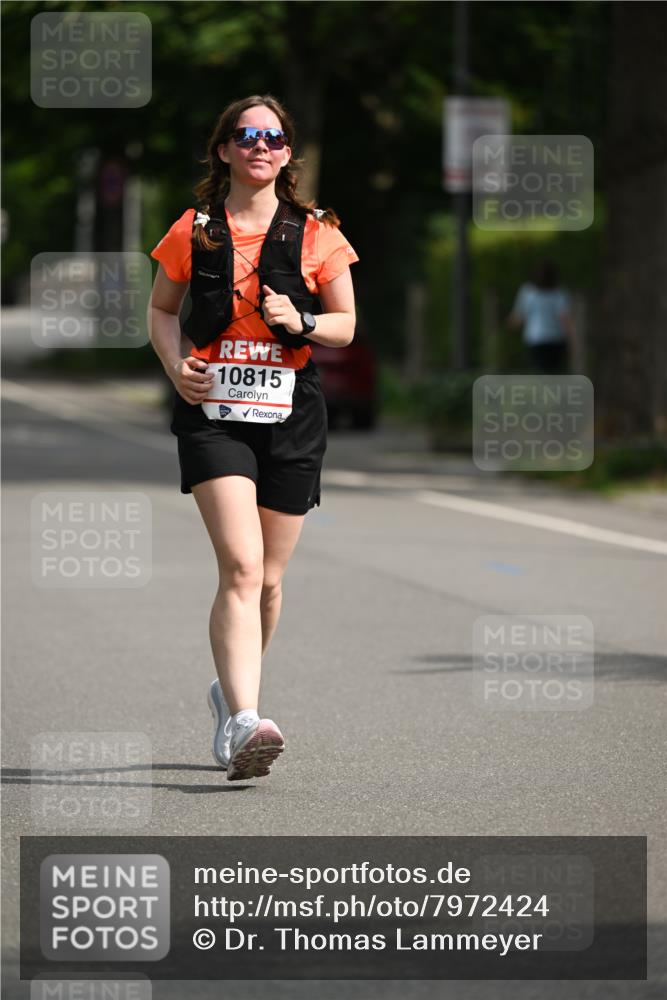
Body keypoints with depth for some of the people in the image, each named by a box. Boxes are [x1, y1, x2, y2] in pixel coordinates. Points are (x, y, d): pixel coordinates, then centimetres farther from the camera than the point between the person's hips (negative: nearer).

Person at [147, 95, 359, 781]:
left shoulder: (315, 234, 5)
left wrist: (302, 322, -11)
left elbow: (345, 326, 10)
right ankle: (243, 723, -28)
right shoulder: (194, 230, 4)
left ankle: (231, 690, 36)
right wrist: (176, 363, -3)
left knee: (267, 577, 10)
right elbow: (161, 308, 16)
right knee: (242, 566, -19)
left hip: (290, 414, 2)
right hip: (213, 411, -2)